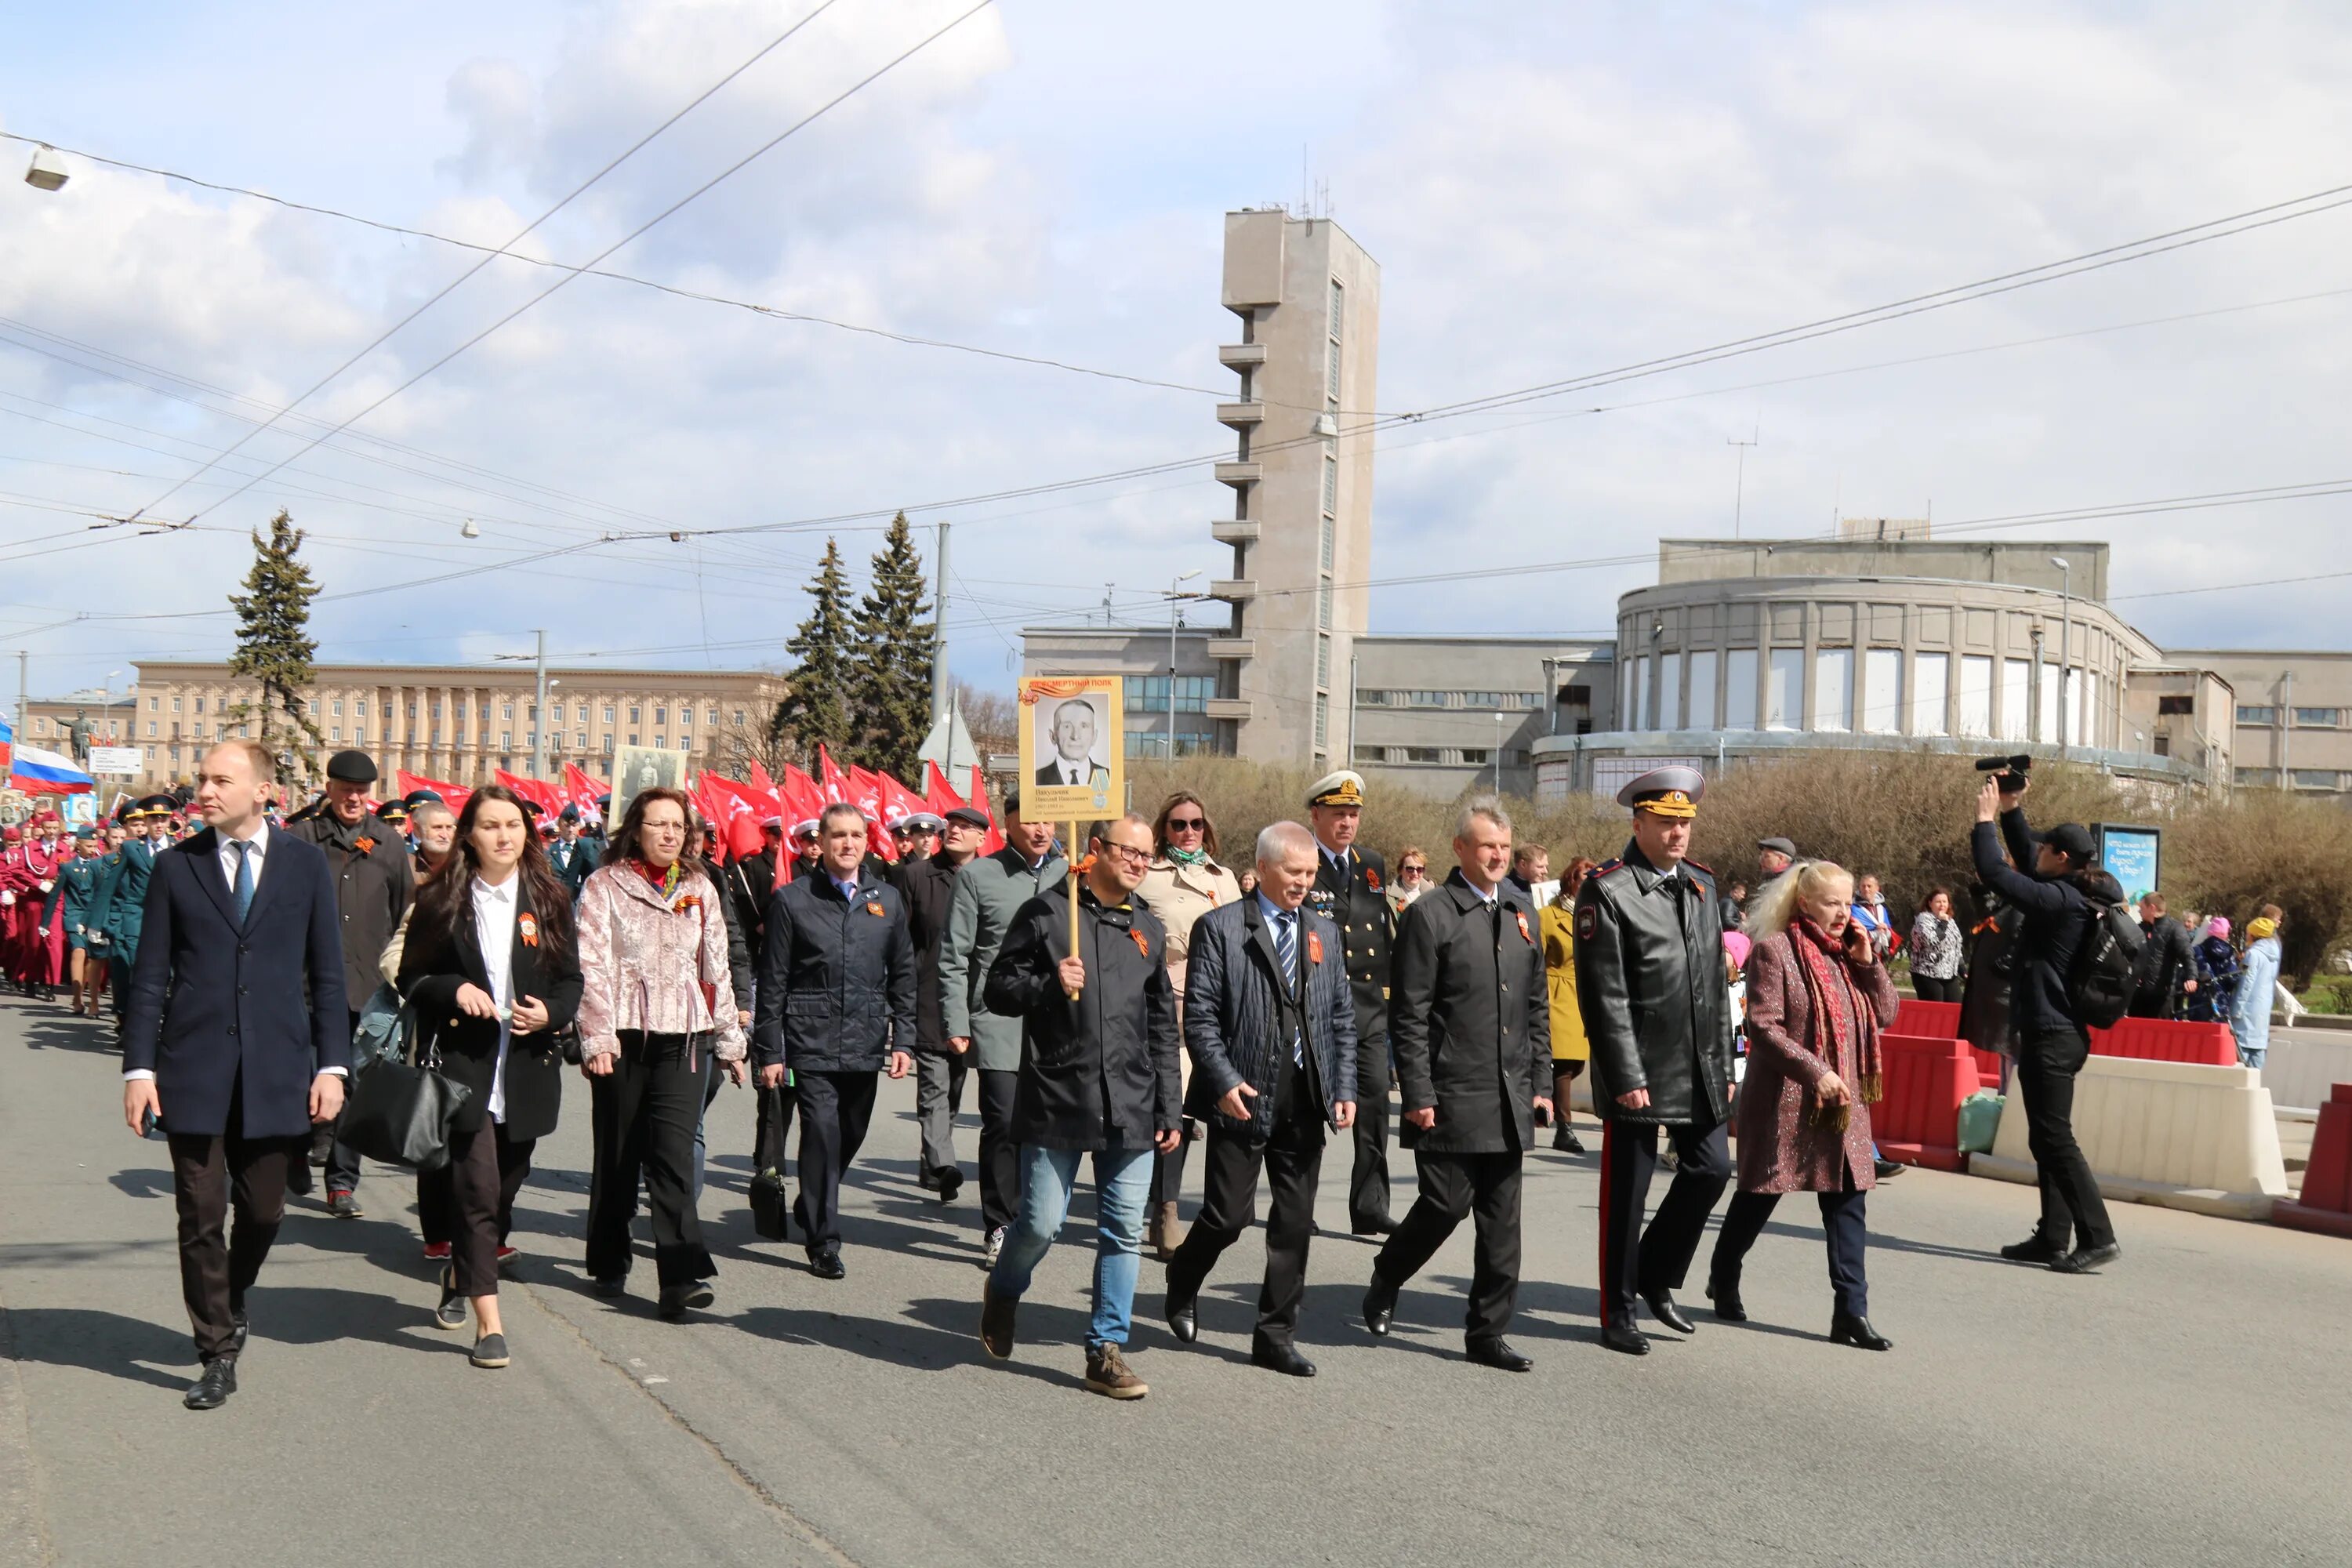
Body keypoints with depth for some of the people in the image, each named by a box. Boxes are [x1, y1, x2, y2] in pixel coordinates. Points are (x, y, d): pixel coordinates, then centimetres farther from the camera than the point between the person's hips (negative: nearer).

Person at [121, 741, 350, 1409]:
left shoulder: (305, 864, 3)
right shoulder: (176, 866, 3)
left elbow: (326, 972, 4)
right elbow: (150, 976, 3)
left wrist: (332, 1063, -1)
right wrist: (139, 1067, -4)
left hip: (277, 1070, 0)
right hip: (194, 1069, 0)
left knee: (262, 1211, 7)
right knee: (201, 1216, 1)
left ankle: (230, 1299, 36)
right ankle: (219, 1353, 13)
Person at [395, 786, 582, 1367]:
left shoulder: (549, 899, 5)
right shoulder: (439, 900, 1)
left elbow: (571, 980, 10)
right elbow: (411, 978, 4)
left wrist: (551, 1011, -10)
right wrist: (454, 990, -14)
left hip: (528, 1068, 3)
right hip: (462, 1063, -3)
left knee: (504, 1188, 12)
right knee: (476, 1188, -10)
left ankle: (461, 1278, 39)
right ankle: (489, 1320, -8)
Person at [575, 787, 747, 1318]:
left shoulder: (699, 889, 11)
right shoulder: (604, 885, 1)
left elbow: (716, 967, 15)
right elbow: (591, 965, -5)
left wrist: (730, 1038, 15)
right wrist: (596, 1037, -13)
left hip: (682, 1038, 1)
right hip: (623, 1036, -1)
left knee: (673, 1153, -11)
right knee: (618, 1151, 8)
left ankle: (681, 1278, -17)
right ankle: (610, 1263, 26)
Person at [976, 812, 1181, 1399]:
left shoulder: (1148, 930, 14)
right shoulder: (1046, 913, 0)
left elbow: (1162, 1027, 17)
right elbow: (999, 989, 0)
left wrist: (1169, 1109, 12)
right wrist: (1049, 985, -19)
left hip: (1131, 1107, 4)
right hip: (1056, 1101, -4)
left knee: (1124, 1230, 2)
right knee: (1042, 1222, -2)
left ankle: (1105, 1350, 12)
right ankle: (1003, 1291, 30)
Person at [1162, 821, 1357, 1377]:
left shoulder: (1324, 933, 14)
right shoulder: (1220, 927, -2)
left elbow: (1342, 1019, 15)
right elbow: (1199, 1015, -6)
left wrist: (1344, 1089, 5)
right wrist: (1225, 1081, -16)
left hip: (1306, 1100, 5)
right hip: (1243, 1098, -5)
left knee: (1295, 1223, 6)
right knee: (1229, 1215, -3)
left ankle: (1276, 1335, 16)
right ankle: (1183, 1283, 27)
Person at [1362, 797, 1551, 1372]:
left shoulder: (1521, 913, 13)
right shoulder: (1430, 916, -6)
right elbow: (1410, 1016, -9)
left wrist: (1541, 1083, 12)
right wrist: (1418, 1096, -13)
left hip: (1509, 1100, 6)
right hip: (1452, 1097, -6)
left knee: (1501, 1219, 7)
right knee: (1447, 1203, -4)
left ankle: (1488, 1333, 15)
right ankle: (1385, 1283, 23)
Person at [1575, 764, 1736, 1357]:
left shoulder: (1701, 884, 12)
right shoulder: (1607, 891, -11)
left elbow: (1715, 984, 15)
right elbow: (1604, 995, -14)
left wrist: (1723, 1064, 13)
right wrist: (1626, 1077, -17)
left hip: (1698, 1070, 7)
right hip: (1639, 1072, -6)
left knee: (1712, 1168, 9)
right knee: (1626, 1192, 3)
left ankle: (1657, 1276, 28)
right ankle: (1618, 1313, 15)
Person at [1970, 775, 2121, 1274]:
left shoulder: (2060, 900, -18)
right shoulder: (2077, 895, 10)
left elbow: (1995, 872, -19)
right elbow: (2026, 860, 27)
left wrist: (1986, 819, -5)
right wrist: (2010, 813, 21)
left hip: (2049, 1036, -10)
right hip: (2062, 1032, 10)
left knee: (2054, 1138, -8)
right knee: (2047, 1138, 14)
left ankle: (2097, 1237, -9)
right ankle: (2052, 1238, 18)